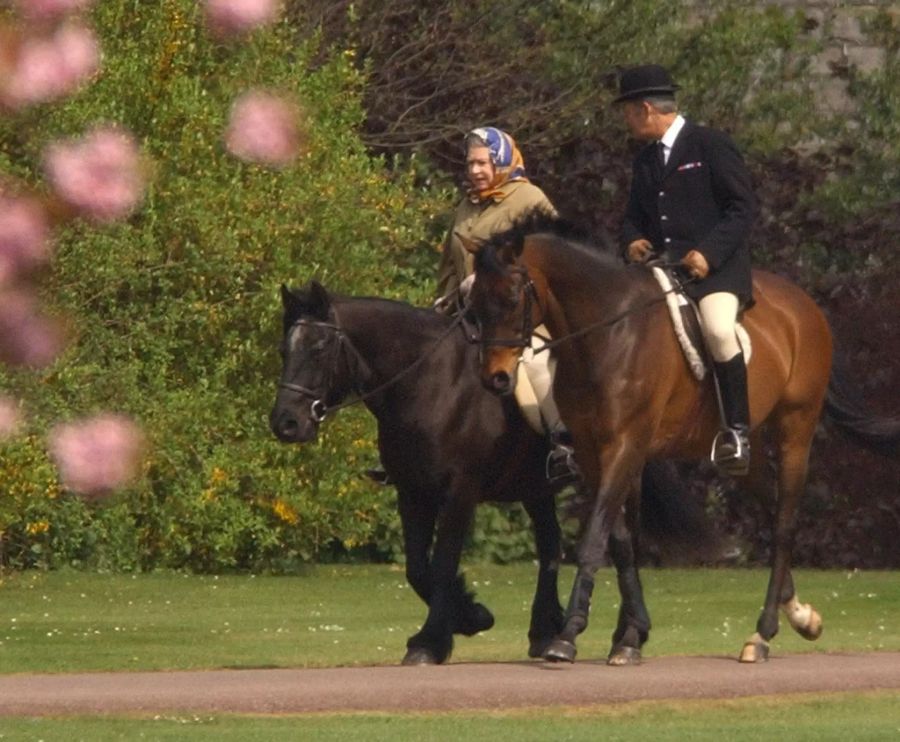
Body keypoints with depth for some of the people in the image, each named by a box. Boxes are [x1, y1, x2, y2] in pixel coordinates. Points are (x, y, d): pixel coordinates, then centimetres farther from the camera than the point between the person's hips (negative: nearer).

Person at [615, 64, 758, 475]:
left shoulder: (711, 145, -4)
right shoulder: (645, 160, 19)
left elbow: (743, 206, -9)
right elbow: (634, 214, 25)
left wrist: (708, 253, -19)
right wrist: (633, 240, 1)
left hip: (716, 268, -8)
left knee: (718, 330, -32)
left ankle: (737, 432, -22)